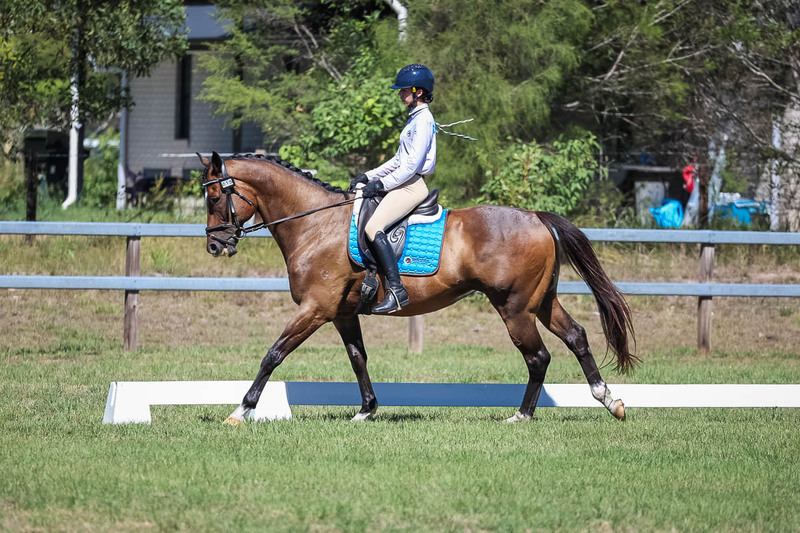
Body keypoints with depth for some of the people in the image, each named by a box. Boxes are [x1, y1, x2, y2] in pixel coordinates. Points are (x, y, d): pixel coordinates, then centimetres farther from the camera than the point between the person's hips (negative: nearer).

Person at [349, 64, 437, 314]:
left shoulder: (423, 120, -13)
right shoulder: (415, 118, 19)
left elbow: (412, 164, -19)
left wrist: (382, 184, -16)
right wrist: (369, 176, 16)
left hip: (412, 186, -11)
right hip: (404, 183, 11)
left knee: (373, 227, -26)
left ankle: (396, 290, -30)